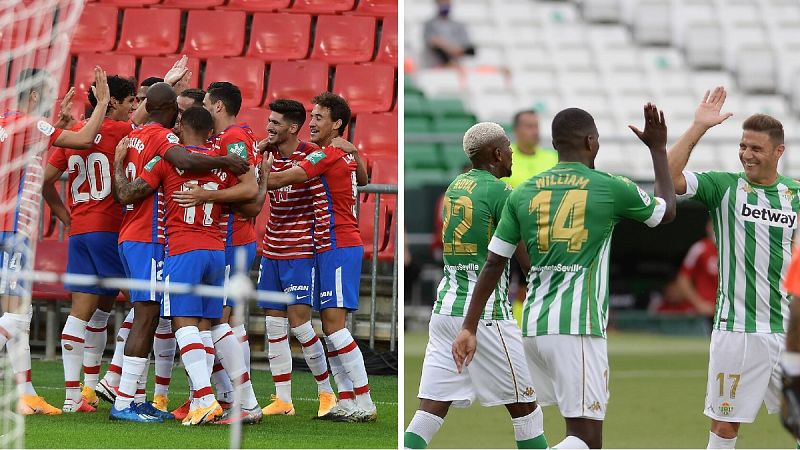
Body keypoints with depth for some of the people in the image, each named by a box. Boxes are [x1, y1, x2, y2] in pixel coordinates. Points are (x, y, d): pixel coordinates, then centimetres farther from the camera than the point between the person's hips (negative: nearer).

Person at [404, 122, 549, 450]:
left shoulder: (455, 187, 14)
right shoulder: (500, 192, -9)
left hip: (445, 309, 7)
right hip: (485, 314, -7)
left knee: (429, 412, 1)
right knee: (525, 410, 7)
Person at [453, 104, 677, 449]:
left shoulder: (523, 193, 9)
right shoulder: (611, 188, 0)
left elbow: (494, 265, 8)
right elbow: (667, 212, 20)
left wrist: (469, 328, 12)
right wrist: (658, 149, 32)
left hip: (534, 327, 6)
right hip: (577, 328, -6)